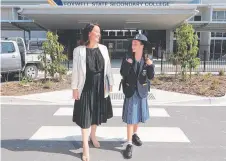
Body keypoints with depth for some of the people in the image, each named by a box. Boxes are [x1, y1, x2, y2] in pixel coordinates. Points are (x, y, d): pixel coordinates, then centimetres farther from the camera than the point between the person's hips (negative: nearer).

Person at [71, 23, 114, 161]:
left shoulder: (103, 48, 3)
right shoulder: (79, 50, -7)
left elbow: (108, 67, 7)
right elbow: (76, 70, -6)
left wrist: (110, 82, 8)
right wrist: (75, 88, -7)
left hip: (100, 86, 4)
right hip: (86, 87, -4)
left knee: (97, 112, 17)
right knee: (85, 115, 3)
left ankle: (93, 136, 43)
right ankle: (85, 146, 17)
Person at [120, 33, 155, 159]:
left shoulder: (147, 59, -6)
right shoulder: (127, 58, -9)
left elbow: (151, 77, -8)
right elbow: (123, 74, -14)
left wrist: (150, 66, -23)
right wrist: (127, 63, -28)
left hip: (142, 91, 2)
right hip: (131, 91, -2)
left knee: (139, 115, 18)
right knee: (131, 117, 0)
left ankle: (135, 134, 42)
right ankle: (129, 144, 9)